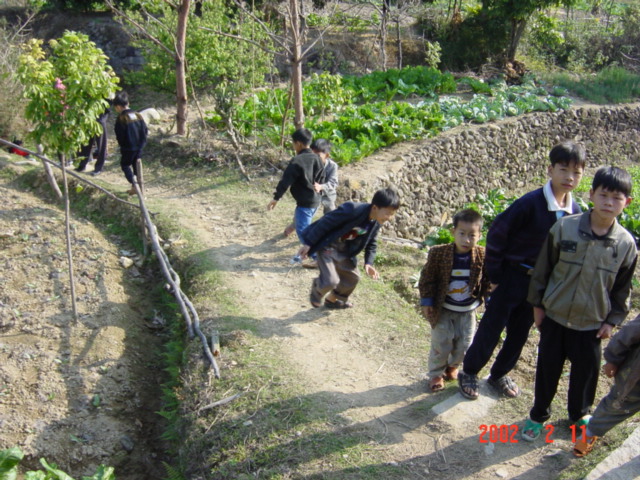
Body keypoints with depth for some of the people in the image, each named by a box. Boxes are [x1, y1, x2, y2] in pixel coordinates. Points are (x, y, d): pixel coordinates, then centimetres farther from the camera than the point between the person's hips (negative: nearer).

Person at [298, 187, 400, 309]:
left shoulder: (376, 223, -8)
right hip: (326, 245, -8)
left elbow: (371, 244, 7)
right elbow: (324, 224, -26)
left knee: (353, 277, 13)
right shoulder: (351, 210, -33)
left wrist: (368, 263, -9)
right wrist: (308, 244, -21)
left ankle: (332, 300, 38)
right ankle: (317, 287, 20)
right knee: (331, 280, -17)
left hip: (343, 249, 8)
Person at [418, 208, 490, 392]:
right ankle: (436, 373, 31)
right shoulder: (439, 253, -19)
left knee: (464, 345, 14)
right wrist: (427, 301, -9)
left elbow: (488, 281, 0)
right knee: (441, 345, 7)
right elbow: (427, 278, -9)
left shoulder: (482, 256, -14)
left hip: (468, 311, 2)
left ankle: (452, 366, 44)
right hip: (443, 310, -2)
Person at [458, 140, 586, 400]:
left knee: (519, 334, 17)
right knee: (490, 330, 6)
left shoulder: (574, 211, -2)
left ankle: (499, 375, 38)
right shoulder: (530, 203, -21)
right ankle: (469, 373, 27)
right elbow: (497, 233, -16)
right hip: (511, 278, -5)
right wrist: (494, 275, -13)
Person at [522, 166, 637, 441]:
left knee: (586, 372, 15)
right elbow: (543, 268, -4)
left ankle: (579, 414, 43)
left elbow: (623, 288, 5)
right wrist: (537, 304, 1)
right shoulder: (564, 228, -14)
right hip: (554, 317, -1)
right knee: (547, 368, 12)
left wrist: (612, 320, 5)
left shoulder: (626, 243, -9)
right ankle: (539, 415, 34)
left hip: (591, 324, 1)